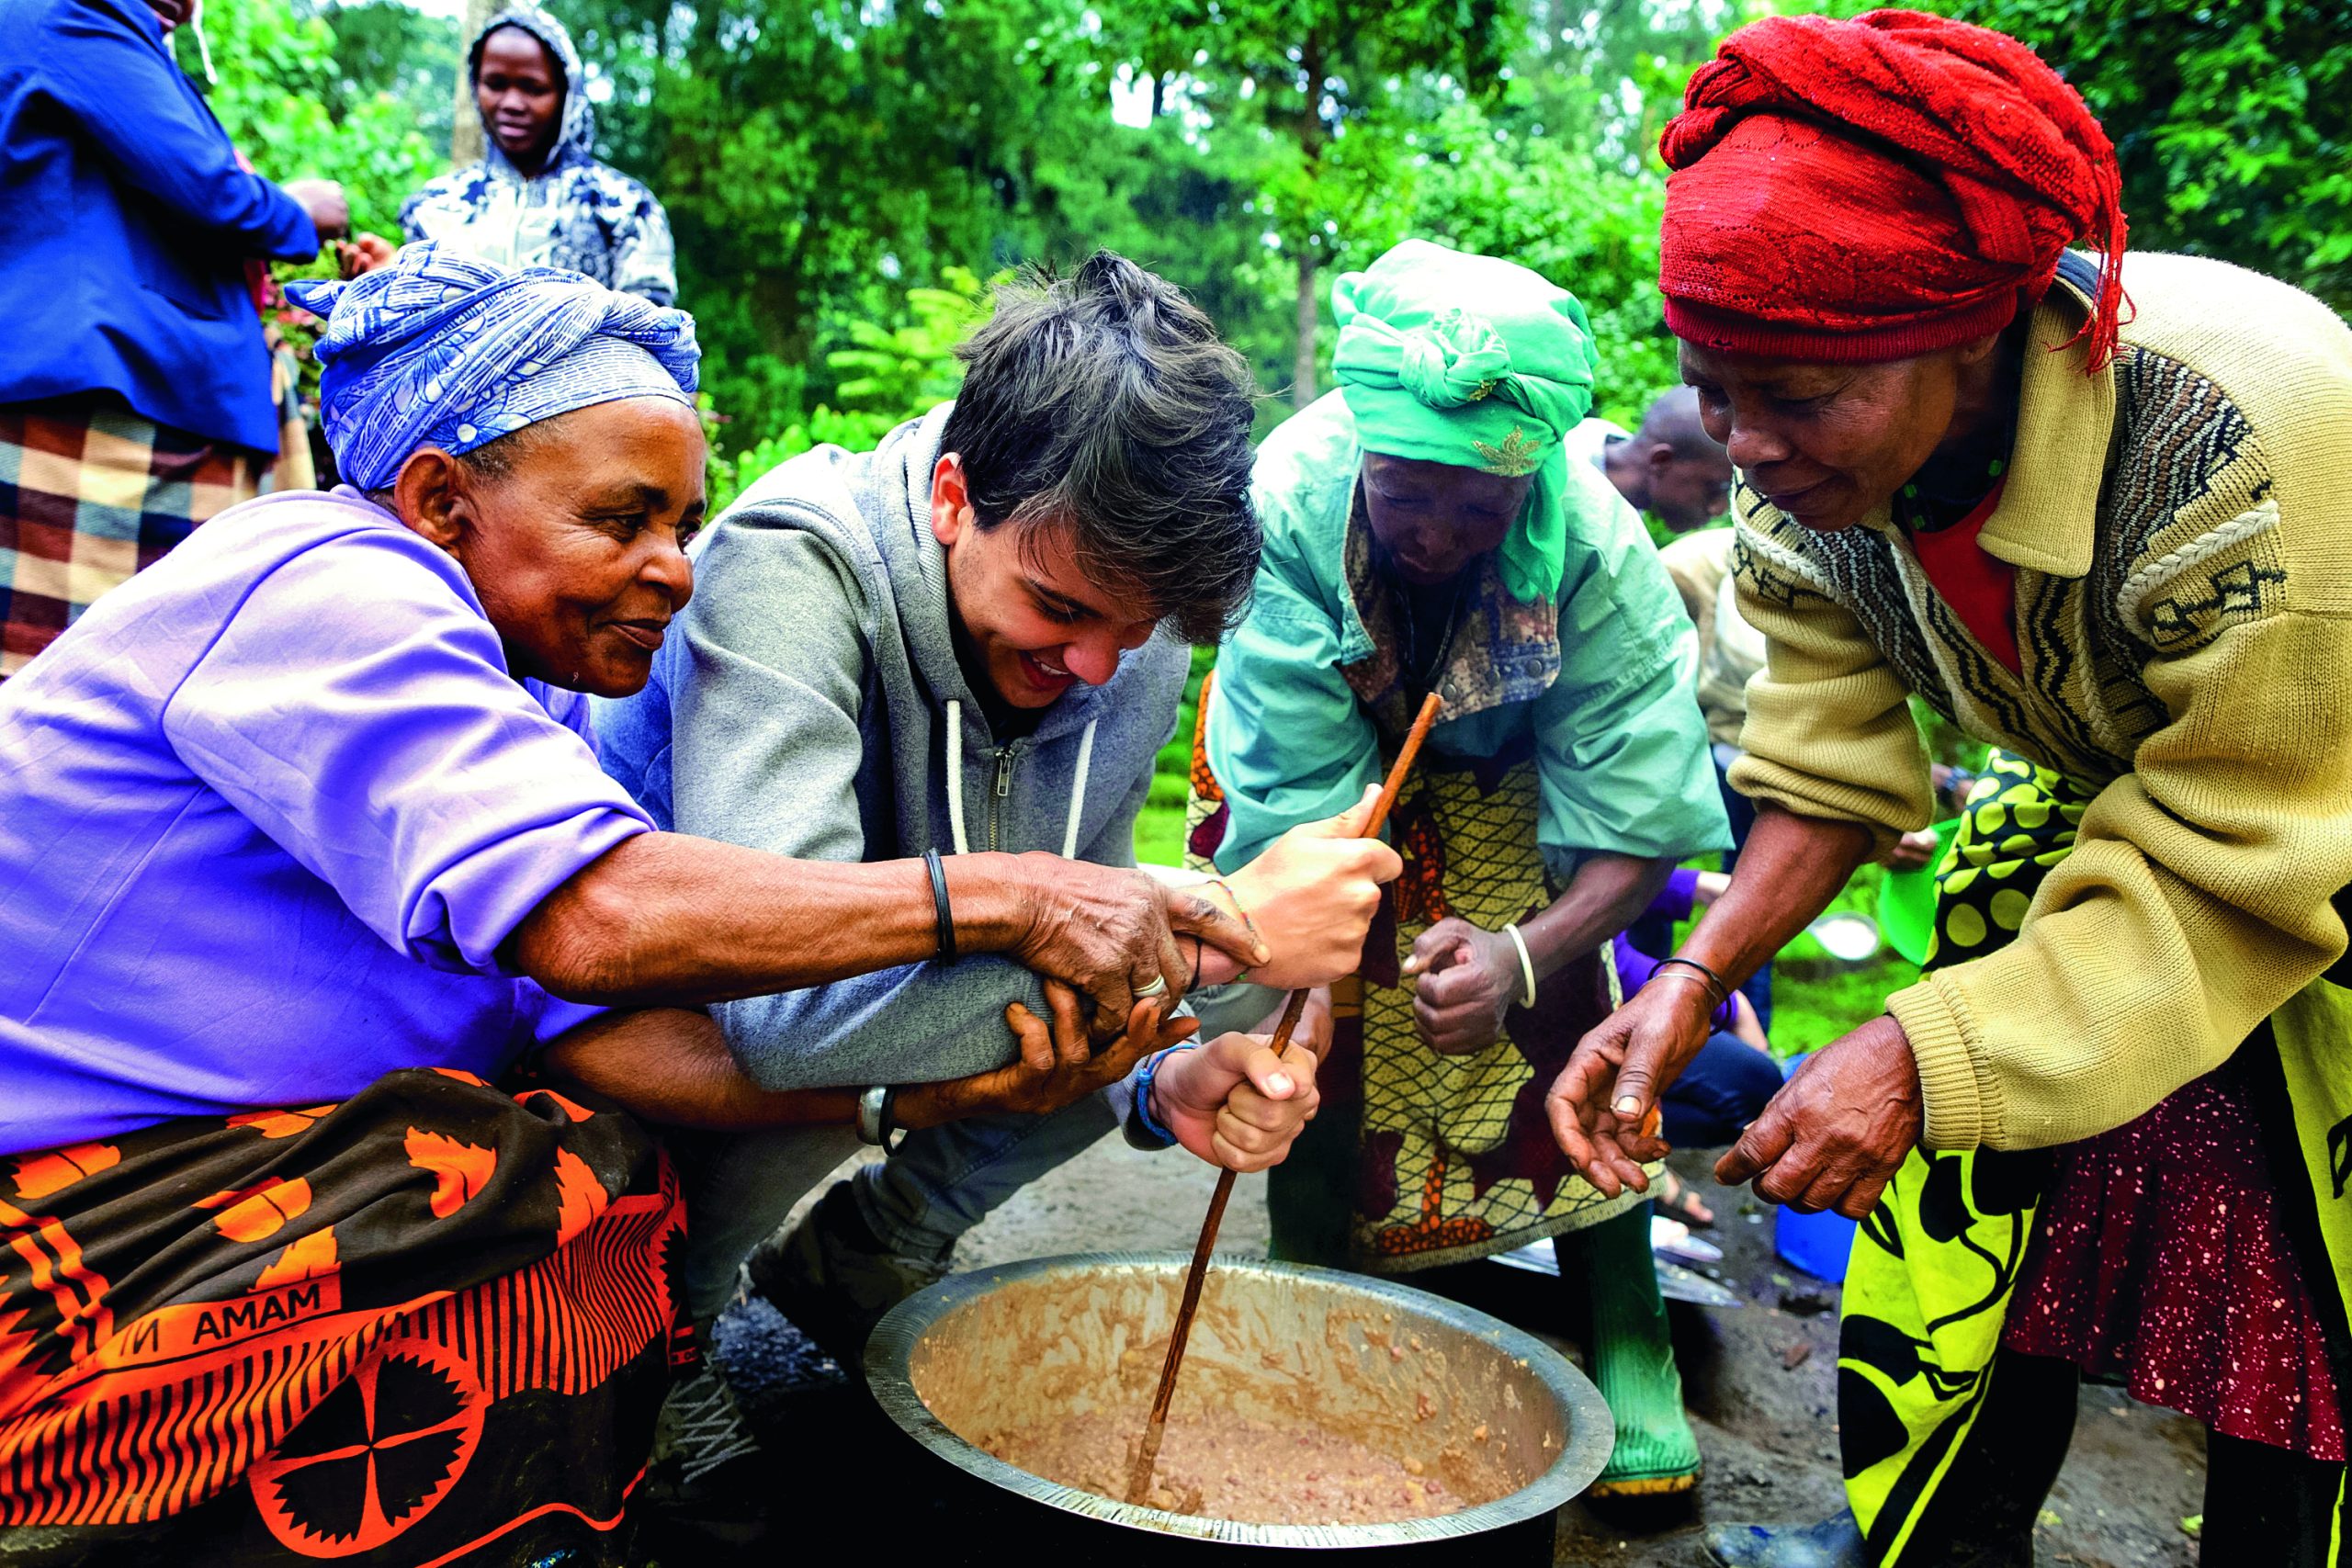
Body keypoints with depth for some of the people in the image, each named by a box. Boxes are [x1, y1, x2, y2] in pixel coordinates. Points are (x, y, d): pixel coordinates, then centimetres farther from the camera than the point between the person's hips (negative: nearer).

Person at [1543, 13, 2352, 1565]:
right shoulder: (1815, 468, -19)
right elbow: (1832, 770, -10)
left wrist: (1920, 1052, -37)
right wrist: (1698, 975, -24)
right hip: (2111, 800, 5)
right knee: (1978, 1166, 5)